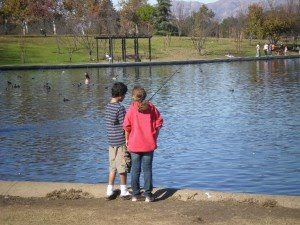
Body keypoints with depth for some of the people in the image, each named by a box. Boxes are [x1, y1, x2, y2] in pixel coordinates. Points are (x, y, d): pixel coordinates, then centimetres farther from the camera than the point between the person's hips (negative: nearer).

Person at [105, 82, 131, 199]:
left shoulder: (108, 106, 8)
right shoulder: (120, 108, -16)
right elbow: (124, 127, -15)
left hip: (111, 141, 7)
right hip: (121, 141, -7)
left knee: (112, 167, 11)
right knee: (123, 167, 2)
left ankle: (109, 190, 12)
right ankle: (124, 191, 10)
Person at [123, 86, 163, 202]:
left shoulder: (132, 108, -5)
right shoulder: (151, 107, 0)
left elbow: (127, 126, -6)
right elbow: (159, 122, 3)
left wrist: (127, 140, 7)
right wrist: (155, 137, 12)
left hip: (134, 144, -1)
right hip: (149, 144, 1)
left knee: (135, 169, 8)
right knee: (147, 169, 5)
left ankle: (135, 195, 13)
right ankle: (148, 195, 5)